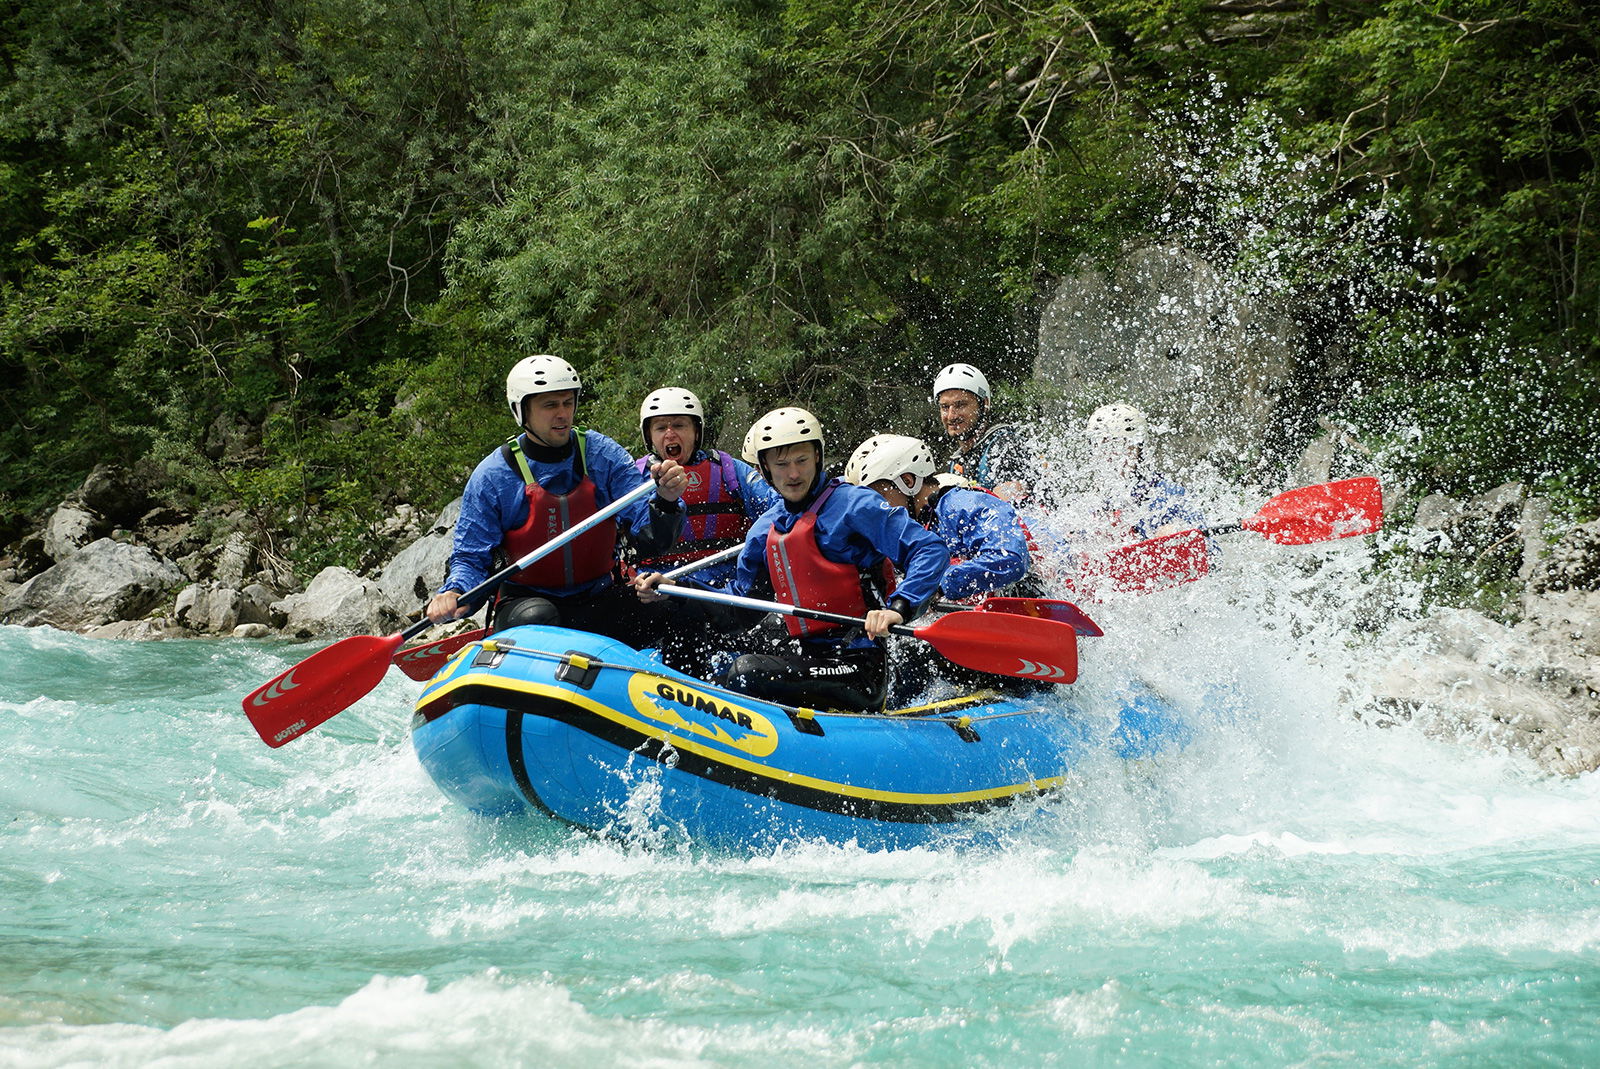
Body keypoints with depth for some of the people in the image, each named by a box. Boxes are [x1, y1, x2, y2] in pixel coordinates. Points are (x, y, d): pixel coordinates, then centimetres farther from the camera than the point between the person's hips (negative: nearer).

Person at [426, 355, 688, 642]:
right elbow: (470, 558, 0)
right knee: (536, 618, -37)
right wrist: (454, 594, -23)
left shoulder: (602, 454, -1)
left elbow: (651, 537, -7)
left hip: (598, 600, 2)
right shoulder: (492, 476, -6)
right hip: (526, 601, -2)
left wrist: (665, 501, -29)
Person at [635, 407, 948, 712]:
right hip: (804, 651, 8)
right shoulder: (765, 529, 13)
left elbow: (932, 550, -16)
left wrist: (898, 608, -31)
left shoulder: (854, 504, -9)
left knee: (747, 673, -27)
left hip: (859, 666, -8)